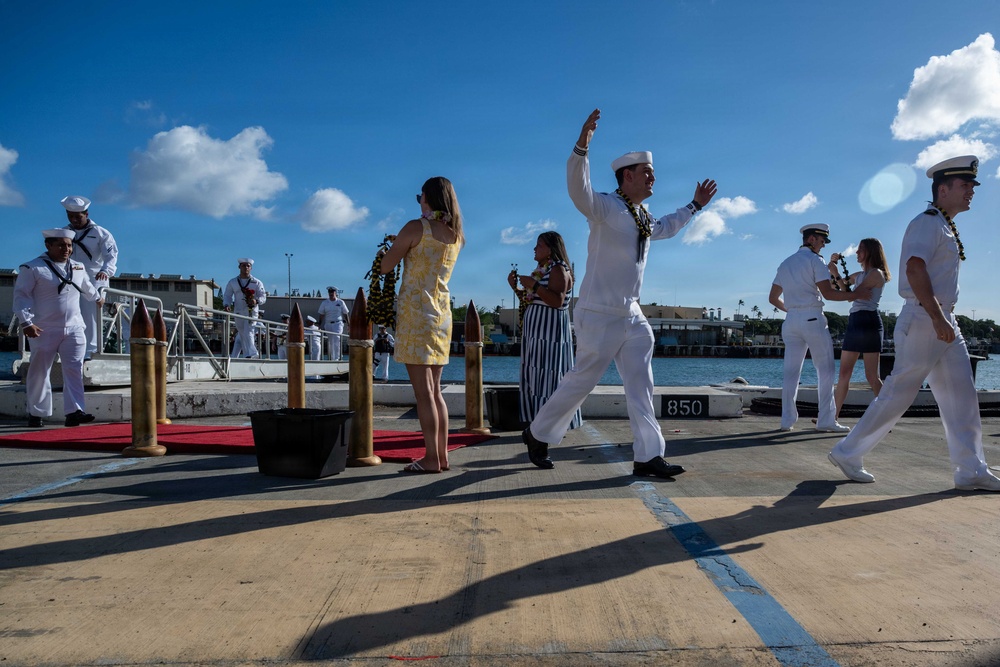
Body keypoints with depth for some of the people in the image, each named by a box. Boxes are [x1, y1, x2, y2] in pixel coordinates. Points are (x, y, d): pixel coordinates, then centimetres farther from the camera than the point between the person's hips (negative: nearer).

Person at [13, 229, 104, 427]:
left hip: (74, 328, 4)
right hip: (45, 330, -4)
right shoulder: (33, 268, -6)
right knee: (39, 372, 7)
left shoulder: (78, 268, 12)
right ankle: (36, 413, 19)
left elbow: (87, 287, 32)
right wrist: (26, 322, -17)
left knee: (74, 370, -7)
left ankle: (74, 412, -10)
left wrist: (98, 298, 48)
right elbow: (21, 295, -9)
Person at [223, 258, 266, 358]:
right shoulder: (232, 282, 10)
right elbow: (227, 296, 10)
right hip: (239, 312, 3)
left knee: (248, 332, -17)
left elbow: (263, 297, 0)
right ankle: (253, 354, 14)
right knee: (242, 334, 6)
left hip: (252, 311, -3)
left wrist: (256, 301, -23)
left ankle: (249, 355, -18)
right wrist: (227, 305, -11)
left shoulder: (257, 283, 5)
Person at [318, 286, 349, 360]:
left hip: (338, 323, -3)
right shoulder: (324, 303, 7)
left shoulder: (340, 302, 3)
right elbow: (321, 315, 9)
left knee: (336, 341, -18)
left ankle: (336, 358, -21)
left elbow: (346, 314, 8)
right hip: (328, 324, 3)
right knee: (331, 343, 8)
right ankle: (332, 359, 19)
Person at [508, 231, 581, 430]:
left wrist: (534, 285, -23)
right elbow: (531, 300, 21)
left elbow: (557, 301, -22)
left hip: (550, 332, -9)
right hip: (536, 331, 9)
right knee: (536, 377, 9)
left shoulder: (558, 269, -10)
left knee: (548, 377, -10)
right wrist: (515, 287, 7)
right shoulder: (541, 270, 17)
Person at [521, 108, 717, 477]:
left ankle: (648, 456, 10)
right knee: (581, 381, 1)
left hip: (632, 316, 8)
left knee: (641, 385, 5)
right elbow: (578, 188, -32)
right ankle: (537, 434, 21)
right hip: (600, 315, -8)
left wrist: (694, 206, 41)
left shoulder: (643, 217, 15)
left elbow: (664, 227, 39)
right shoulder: (604, 207, -12)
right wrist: (582, 145, -45)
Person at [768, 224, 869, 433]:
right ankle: (826, 420, -5)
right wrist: (854, 295, -6)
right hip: (812, 319, -7)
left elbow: (773, 298, 18)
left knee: (791, 371, 5)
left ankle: (787, 420, 4)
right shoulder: (815, 260, -3)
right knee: (825, 370, -2)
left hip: (791, 320, 7)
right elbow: (827, 293, -13)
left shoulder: (785, 264, 18)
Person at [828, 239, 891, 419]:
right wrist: (833, 264, 12)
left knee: (872, 375, -9)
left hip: (868, 322, -8)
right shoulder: (859, 275, 20)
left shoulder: (877, 273, -5)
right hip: (854, 323, 8)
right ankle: (833, 416, 12)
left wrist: (836, 275, -15)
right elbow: (834, 285, 24)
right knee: (844, 374, 8)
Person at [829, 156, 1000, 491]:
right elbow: (915, 269, -23)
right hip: (923, 321, -10)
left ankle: (971, 471, 13)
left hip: (943, 322, 10)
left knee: (961, 397, 8)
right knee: (898, 393, -6)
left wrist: (944, 319, 18)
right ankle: (848, 453, 5)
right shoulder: (927, 222, -10)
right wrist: (938, 318, -27)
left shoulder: (946, 228, 20)